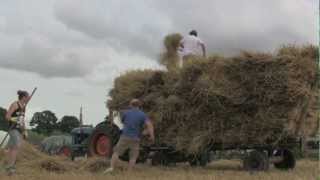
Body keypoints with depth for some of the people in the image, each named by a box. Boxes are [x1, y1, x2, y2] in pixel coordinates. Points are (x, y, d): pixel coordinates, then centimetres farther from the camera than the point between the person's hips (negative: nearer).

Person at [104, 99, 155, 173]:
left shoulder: (126, 113, 6)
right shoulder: (142, 115, 2)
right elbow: (149, 125, -13)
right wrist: (152, 136, -16)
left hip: (125, 137, 0)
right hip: (135, 139, 0)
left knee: (116, 152, 10)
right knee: (133, 157, 6)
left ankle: (111, 168, -1)